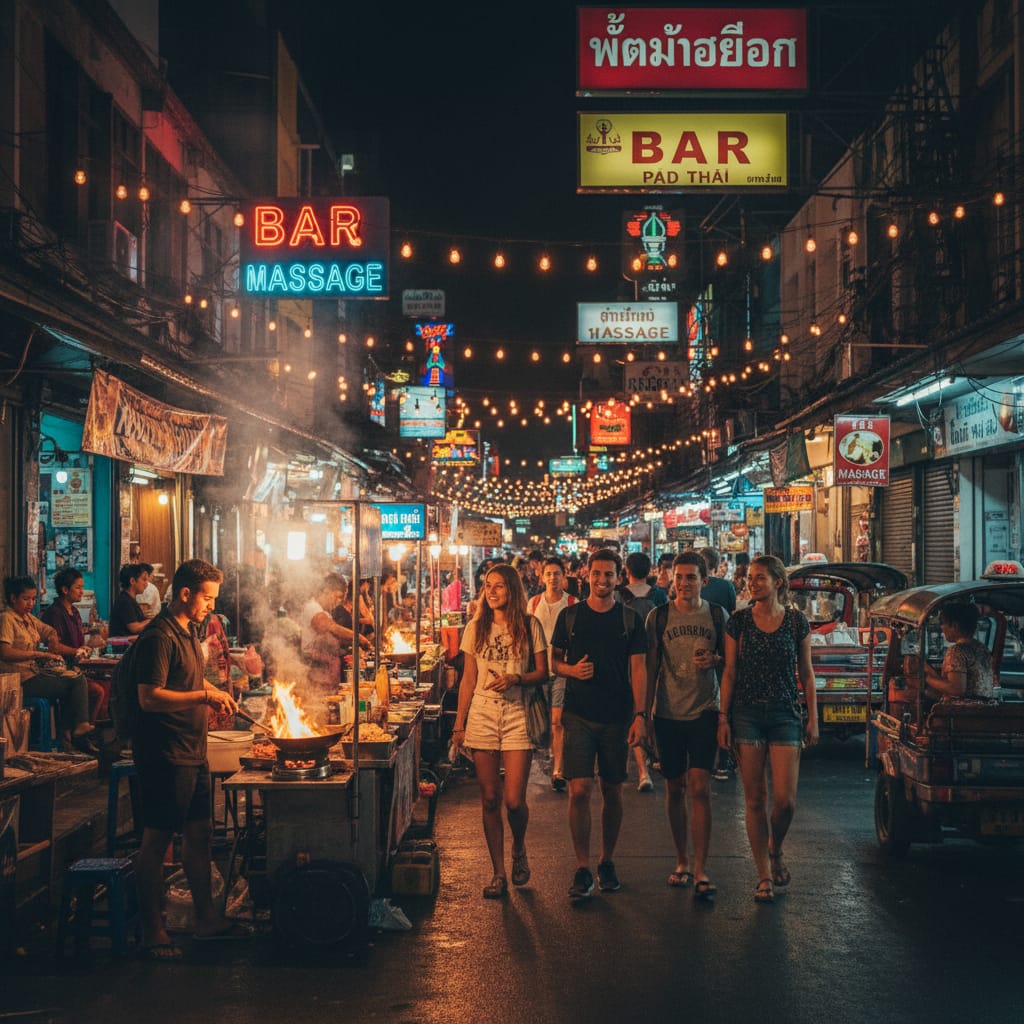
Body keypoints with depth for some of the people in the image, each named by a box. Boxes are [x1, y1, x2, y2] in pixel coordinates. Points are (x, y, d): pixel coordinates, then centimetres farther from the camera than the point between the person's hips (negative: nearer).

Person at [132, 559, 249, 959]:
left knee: (199, 832, 15)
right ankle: (152, 933, 5)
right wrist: (203, 695, -23)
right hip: (165, 756, -10)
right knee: (157, 840, -2)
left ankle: (207, 918, 26)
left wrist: (216, 695, 16)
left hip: (192, 752, 10)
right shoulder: (159, 637, -17)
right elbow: (149, 698, -25)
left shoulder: (188, 632, 15)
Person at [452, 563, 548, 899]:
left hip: (517, 716, -2)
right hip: (482, 717, 2)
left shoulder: (530, 626, 2)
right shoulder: (476, 628, 9)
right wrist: (459, 724, 8)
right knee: (490, 800, 3)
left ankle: (519, 851, 23)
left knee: (514, 800, -8)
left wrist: (516, 679, -16)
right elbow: (468, 679, 12)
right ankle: (498, 874, 13)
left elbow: (543, 673, 3)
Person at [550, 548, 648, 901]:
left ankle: (607, 862, 23)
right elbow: (553, 661, 12)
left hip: (617, 717, 1)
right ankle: (583, 869, -2)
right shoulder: (570, 616, 5)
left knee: (613, 792, 8)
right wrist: (571, 669, -10)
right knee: (580, 790, -9)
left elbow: (638, 669, 2)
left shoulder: (630, 619, 4)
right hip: (579, 715, -1)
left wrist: (639, 715, -7)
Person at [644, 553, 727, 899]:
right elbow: (650, 668, 6)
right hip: (668, 712, 1)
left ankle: (700, 872, -8)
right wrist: (644, 714, 2)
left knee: (699, 788, -10)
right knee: (675, 788, 9)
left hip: (704, 711, -1)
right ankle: (682, 862, 22)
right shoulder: (658, 617, 3)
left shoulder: (717, 616, 3)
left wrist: (715, 660, -12)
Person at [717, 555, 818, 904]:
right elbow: (730, 672, 3)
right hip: (746, 714, 0)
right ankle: (764, 876, 10)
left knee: (785, 799, -6)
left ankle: (775, 851, 25)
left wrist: (813, 718, 4)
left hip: (785, 714, 0)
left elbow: (806, 673, 7)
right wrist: (723, 717, -2)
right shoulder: (738, 621, 1)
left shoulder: (796, 621, 2)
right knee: (755, 799, 1)